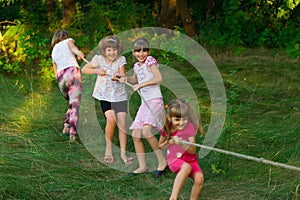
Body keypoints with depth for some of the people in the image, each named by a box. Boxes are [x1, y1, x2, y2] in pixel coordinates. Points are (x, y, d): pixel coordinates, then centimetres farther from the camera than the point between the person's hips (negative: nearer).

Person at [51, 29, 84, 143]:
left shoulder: (53, 51, 32)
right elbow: (72, 47, -7)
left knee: (72, 103, 22)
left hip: (60, 78, 5)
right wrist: (79, 53, -26)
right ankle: (72, 133, -25)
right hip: (72, 72, -5)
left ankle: (66, 125, 5)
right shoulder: (68, 41, 19)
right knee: (75, 104, -11)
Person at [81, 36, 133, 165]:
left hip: (119, 95, 1)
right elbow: (84, 69, 2)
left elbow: (122, 75, -12)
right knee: (111, 119, -20)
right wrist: (97, 71, -15)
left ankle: (123, 153, 4)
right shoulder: (99, 59, -5)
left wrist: (118, 77, -35)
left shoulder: (121, 60, -3)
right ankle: (109, 149, -1)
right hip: (105, 95, -1)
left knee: (122, 124, -7)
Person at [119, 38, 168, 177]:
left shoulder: (150, 61, -6)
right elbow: (135, 80, 34)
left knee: (146, 131, -24)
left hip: (155, 100, -8)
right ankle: (142, 166, 14)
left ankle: (162, 161, -12)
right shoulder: (137, 66, 16)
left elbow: (159, 78, -19)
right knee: (136, 135, 3)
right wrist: (126, 79, 13)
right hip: (145, 103, 8)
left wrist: (141, 84, -18)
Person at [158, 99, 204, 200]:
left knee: (199, 178, -26)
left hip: (190, 159, 2)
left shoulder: (190, 127, -11)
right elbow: (160, 146, 10)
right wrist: (169, 142, -10)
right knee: (187, 167, -37)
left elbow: (192, 151, -13)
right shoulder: (167, 128, -7)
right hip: (174, 159, -2)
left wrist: (182, 144, -32)